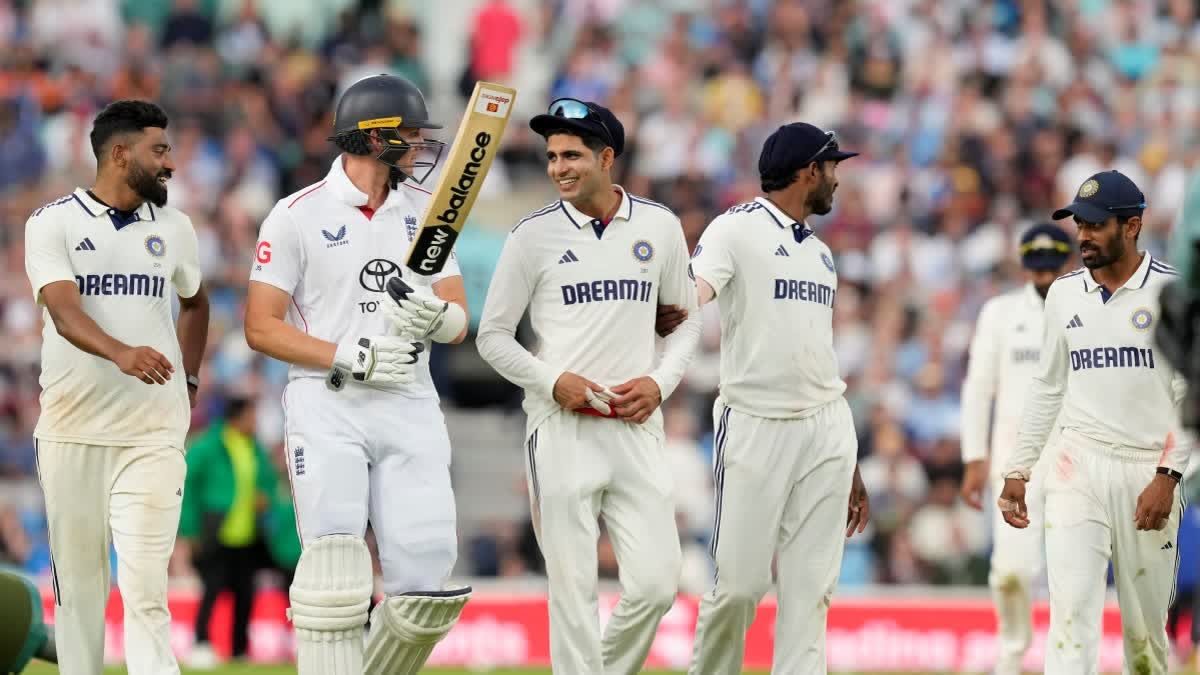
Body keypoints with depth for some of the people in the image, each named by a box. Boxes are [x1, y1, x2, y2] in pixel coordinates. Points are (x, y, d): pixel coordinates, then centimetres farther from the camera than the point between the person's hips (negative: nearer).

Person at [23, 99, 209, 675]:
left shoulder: (173, 228, 9)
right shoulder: (53, 223, -2)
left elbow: (194, 302, 29)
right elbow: (63, 310, -18)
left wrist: (188, 380, 18)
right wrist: (120, 354, -36)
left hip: (152, 433, 1)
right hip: (71, 431, -1)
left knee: (145, 587, -11)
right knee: (77, 580, 6)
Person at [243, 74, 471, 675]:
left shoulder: (426, 210, 13)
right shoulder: (299, 214, -1)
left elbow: (459, 323, 11)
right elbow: (261, 327, -3)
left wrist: (436, 318, -13)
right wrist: (349, 356, -15)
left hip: (410, 411, 4)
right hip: (328, 407, -4)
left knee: (428, 588, -5)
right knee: (334, 570, -18)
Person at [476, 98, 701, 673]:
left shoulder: (659, 226, 7)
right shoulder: (533, 235, 0)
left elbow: (688, 317, 17)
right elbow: (493, 337, 4)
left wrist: (660, 382, -1)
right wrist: (554, 381, -11)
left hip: (635, 426, 2)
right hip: (560, 427, -2)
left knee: (656, 583, -5)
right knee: (574, 589, -5)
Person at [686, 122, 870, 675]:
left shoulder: (820, 252, 20)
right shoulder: (737, 228, -3)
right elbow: (693, 292, -23)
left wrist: (850, 471, 22)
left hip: (826, 433, 6)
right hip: (754, 427, -6)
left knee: (810, 588, 1)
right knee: (739, 583, -7)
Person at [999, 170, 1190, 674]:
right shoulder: (1065, 293, 9)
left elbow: (1191, 395, -5)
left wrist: (1167, 477, -13)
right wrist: (1018, 470, 12)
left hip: (1148, 473, -2)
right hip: (1078, 466, 2)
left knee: (1146, 626, 4)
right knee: (1071, 609, -11)